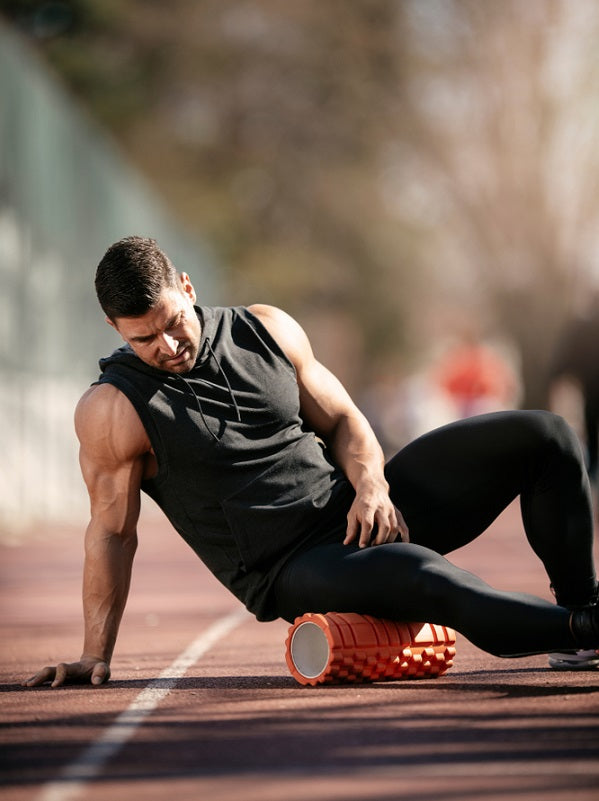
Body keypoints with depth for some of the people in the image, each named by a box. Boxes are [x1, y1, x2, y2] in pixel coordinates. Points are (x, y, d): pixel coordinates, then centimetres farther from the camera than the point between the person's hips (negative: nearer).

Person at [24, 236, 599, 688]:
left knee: (541, 436, -3)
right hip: (290, 571, -6)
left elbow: (342, 420, 11)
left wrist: (372, 488, -9)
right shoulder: (110, 411, -10)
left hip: (358, 510, 6)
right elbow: (112, 531, -4)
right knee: (424, 577, -39)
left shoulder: (265, 330, 4)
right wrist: (95, 655, -5)